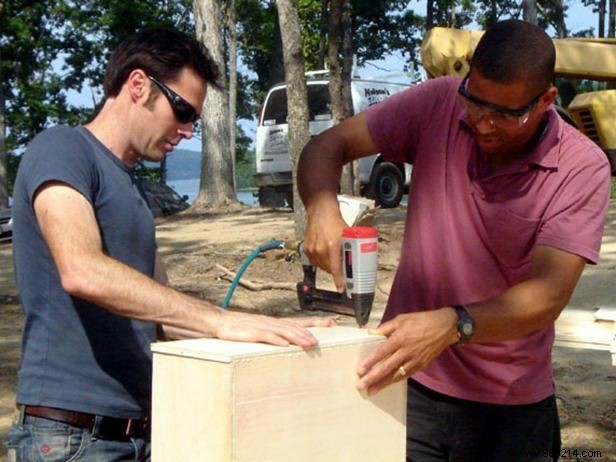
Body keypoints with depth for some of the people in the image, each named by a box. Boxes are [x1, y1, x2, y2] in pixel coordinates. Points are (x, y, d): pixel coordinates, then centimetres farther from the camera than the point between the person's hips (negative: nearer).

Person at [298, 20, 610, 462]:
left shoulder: (583, 168, -15)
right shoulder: (438, 104, -9)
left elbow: (549, 294, -23)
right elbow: (328, 146, -3)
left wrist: (452, 325, -39)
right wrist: (322, 206, -25)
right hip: (406, 381, 1)